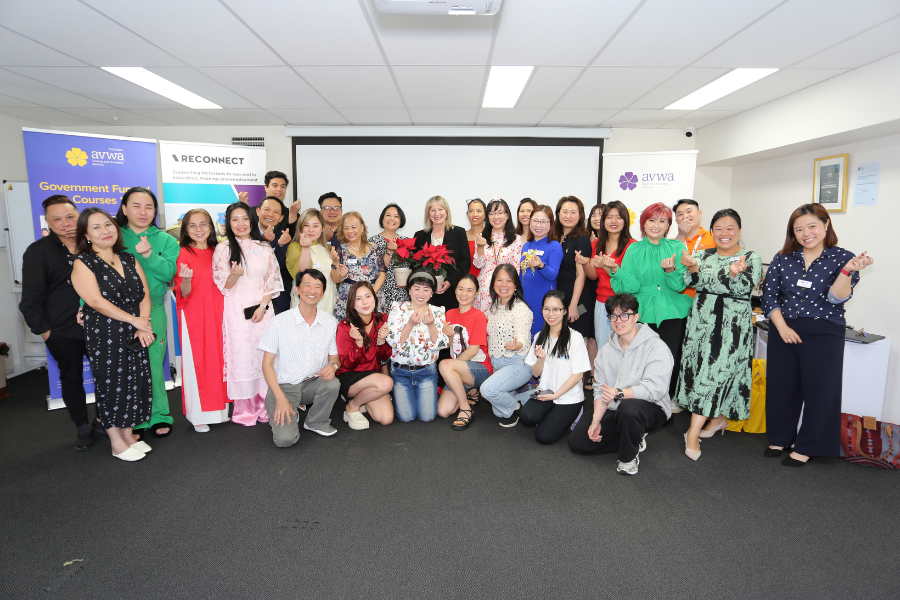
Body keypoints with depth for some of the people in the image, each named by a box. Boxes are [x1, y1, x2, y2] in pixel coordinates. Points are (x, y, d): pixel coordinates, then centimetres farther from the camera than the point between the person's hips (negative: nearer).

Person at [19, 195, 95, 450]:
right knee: (72, 378, 11)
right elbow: (31, 299, -4)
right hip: (62, 332, -2)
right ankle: (83, 429, 26)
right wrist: (43, 330, -7)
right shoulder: (38, 252, -4)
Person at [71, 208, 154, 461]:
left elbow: (144, 294, 5)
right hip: (103, 335, -5)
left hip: (135, 334, 5)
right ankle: (117, 444, 15)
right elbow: (95, 301, -15)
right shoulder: (83, 263, -5)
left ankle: (129, 435, 24)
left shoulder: (129, 259, 10)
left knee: (135, 381, 8)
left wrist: (144, 324, -9)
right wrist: (133, 319, -16)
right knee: (110, 384, 2)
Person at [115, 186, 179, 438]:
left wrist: (149, 254, -20)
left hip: (153, 311, 0)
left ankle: (158, 416, 17)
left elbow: (168, 273, -6)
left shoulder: (165, 240, 6)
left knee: (154, 363, 4)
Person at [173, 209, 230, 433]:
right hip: (193, 317, -5)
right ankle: (198, 415, 12)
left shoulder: (216, 253, 9)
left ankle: (218, 408, 24)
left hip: (216, 315, 5)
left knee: (218, 360, 10)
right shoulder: (183, 255, -7)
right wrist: (186, 280, -30)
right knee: (196, 362, 1)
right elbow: (183, 294, -10)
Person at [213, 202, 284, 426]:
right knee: (241, 355, -1)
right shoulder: (223, 249, 2)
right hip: (237, 311, -2)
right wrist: (235, 274, -23)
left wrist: (262, 306, -5)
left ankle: (264, 406, 17)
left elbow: (273, 280, 6)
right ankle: (245, 411, 9)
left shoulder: (264, 248, 9)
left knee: (264, 355, 4)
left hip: (262, 309, 3)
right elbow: (224, 286, -1)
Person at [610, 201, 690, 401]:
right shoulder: (634, 250, 6)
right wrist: (616, 271, -18)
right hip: (644, 313, 1)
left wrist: (671, 270, -22)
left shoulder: (677, 248, 3)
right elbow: (631, 286, -2)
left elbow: (679, 285, -4)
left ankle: (669, 398, 24)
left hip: (673, 314, 0)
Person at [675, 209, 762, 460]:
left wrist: (735, 273, -33)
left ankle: (693, 433, -7)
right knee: (701, 370, 7)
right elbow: (693, 283, -3)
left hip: (732, 325, -4)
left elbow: (743, 289, -13)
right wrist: (693, 268, -24)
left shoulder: (751, 258, 1)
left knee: (716, 372, -8)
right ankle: (718, 418, 29)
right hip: (701, 320, 4)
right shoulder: (703, 256, 11)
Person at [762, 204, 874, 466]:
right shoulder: (783, 258, 4)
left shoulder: (842, 257, -3)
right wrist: (782, 326, -8)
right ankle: (779, 438, 28)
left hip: (823, 334, -2)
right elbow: (769, 295, 1)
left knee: (819, 390, 3)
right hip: (783, 331, 3)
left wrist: (848, 270, -29)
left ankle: (805, 447, 19)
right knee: (780, 387, 10)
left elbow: (836, 298, -14)